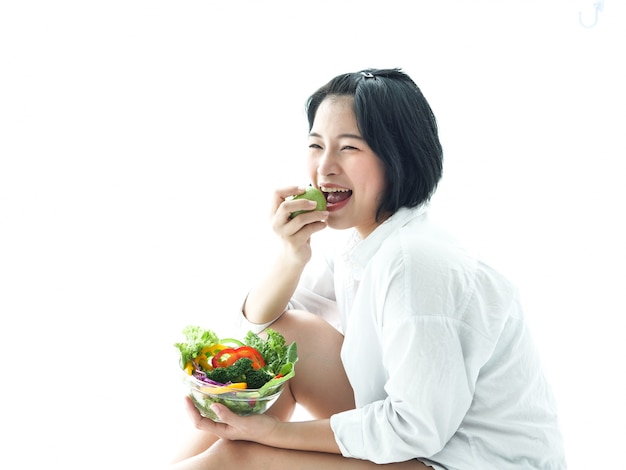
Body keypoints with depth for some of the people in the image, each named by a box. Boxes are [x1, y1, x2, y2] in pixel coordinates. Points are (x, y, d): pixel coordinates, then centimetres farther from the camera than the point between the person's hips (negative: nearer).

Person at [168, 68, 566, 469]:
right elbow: (257, 324, 7)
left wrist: (272, 430, -21)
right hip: (422, 435, 8)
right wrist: (292, 257, -14)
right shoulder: (360, 247, 1)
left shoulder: (415, 261, -26)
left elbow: (417, 428, -25)